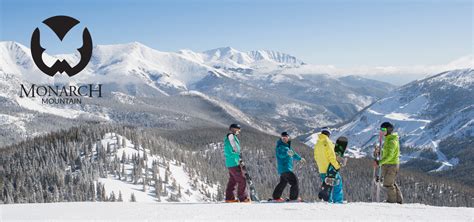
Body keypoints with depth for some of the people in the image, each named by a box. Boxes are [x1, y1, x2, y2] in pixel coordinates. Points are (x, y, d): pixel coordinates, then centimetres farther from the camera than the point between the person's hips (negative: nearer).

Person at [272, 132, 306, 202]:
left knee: (283, 183, 18)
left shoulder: (287, 145, 18)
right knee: (294, 180, -13)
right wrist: (287, 153, -52)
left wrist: (299, 158, 47)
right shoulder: (280, 146, -12)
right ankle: (293, 198, -11)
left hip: (287, 168, 10)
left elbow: (293, 153, 35)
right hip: (284, 168, -10)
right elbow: (281, 154, -32)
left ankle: (276, 197, 26)